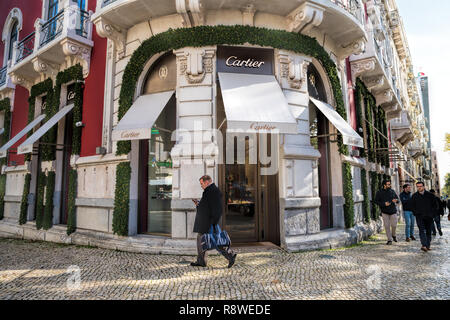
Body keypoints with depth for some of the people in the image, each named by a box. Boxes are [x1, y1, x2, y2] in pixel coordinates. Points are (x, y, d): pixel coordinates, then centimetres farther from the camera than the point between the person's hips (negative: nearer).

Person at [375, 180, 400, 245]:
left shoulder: (392, 191, 6)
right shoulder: (379, 193, -2)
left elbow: (397, 198, 13)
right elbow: (376, 201, -3)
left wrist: (396, 200, -11)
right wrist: (384, 204, -17)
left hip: (393, 211, 2)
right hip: (385, 212, -2)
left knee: (394, 225, 0)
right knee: (387, 226, 0)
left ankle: (394, 236, 29)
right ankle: (389, 240, 9)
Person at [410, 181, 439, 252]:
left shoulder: (430, 195, 3)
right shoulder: (414, 196, 4)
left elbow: (435, 205, 8)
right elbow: (412, 206, 12)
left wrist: (432, 213, -1)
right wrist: (416, 213, 1)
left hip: (429, 217, 1)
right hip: (419, 216, -1)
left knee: (428, 231, 9)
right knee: (422, 230, -13)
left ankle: (428, 245, 18)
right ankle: (424, 246, -22)